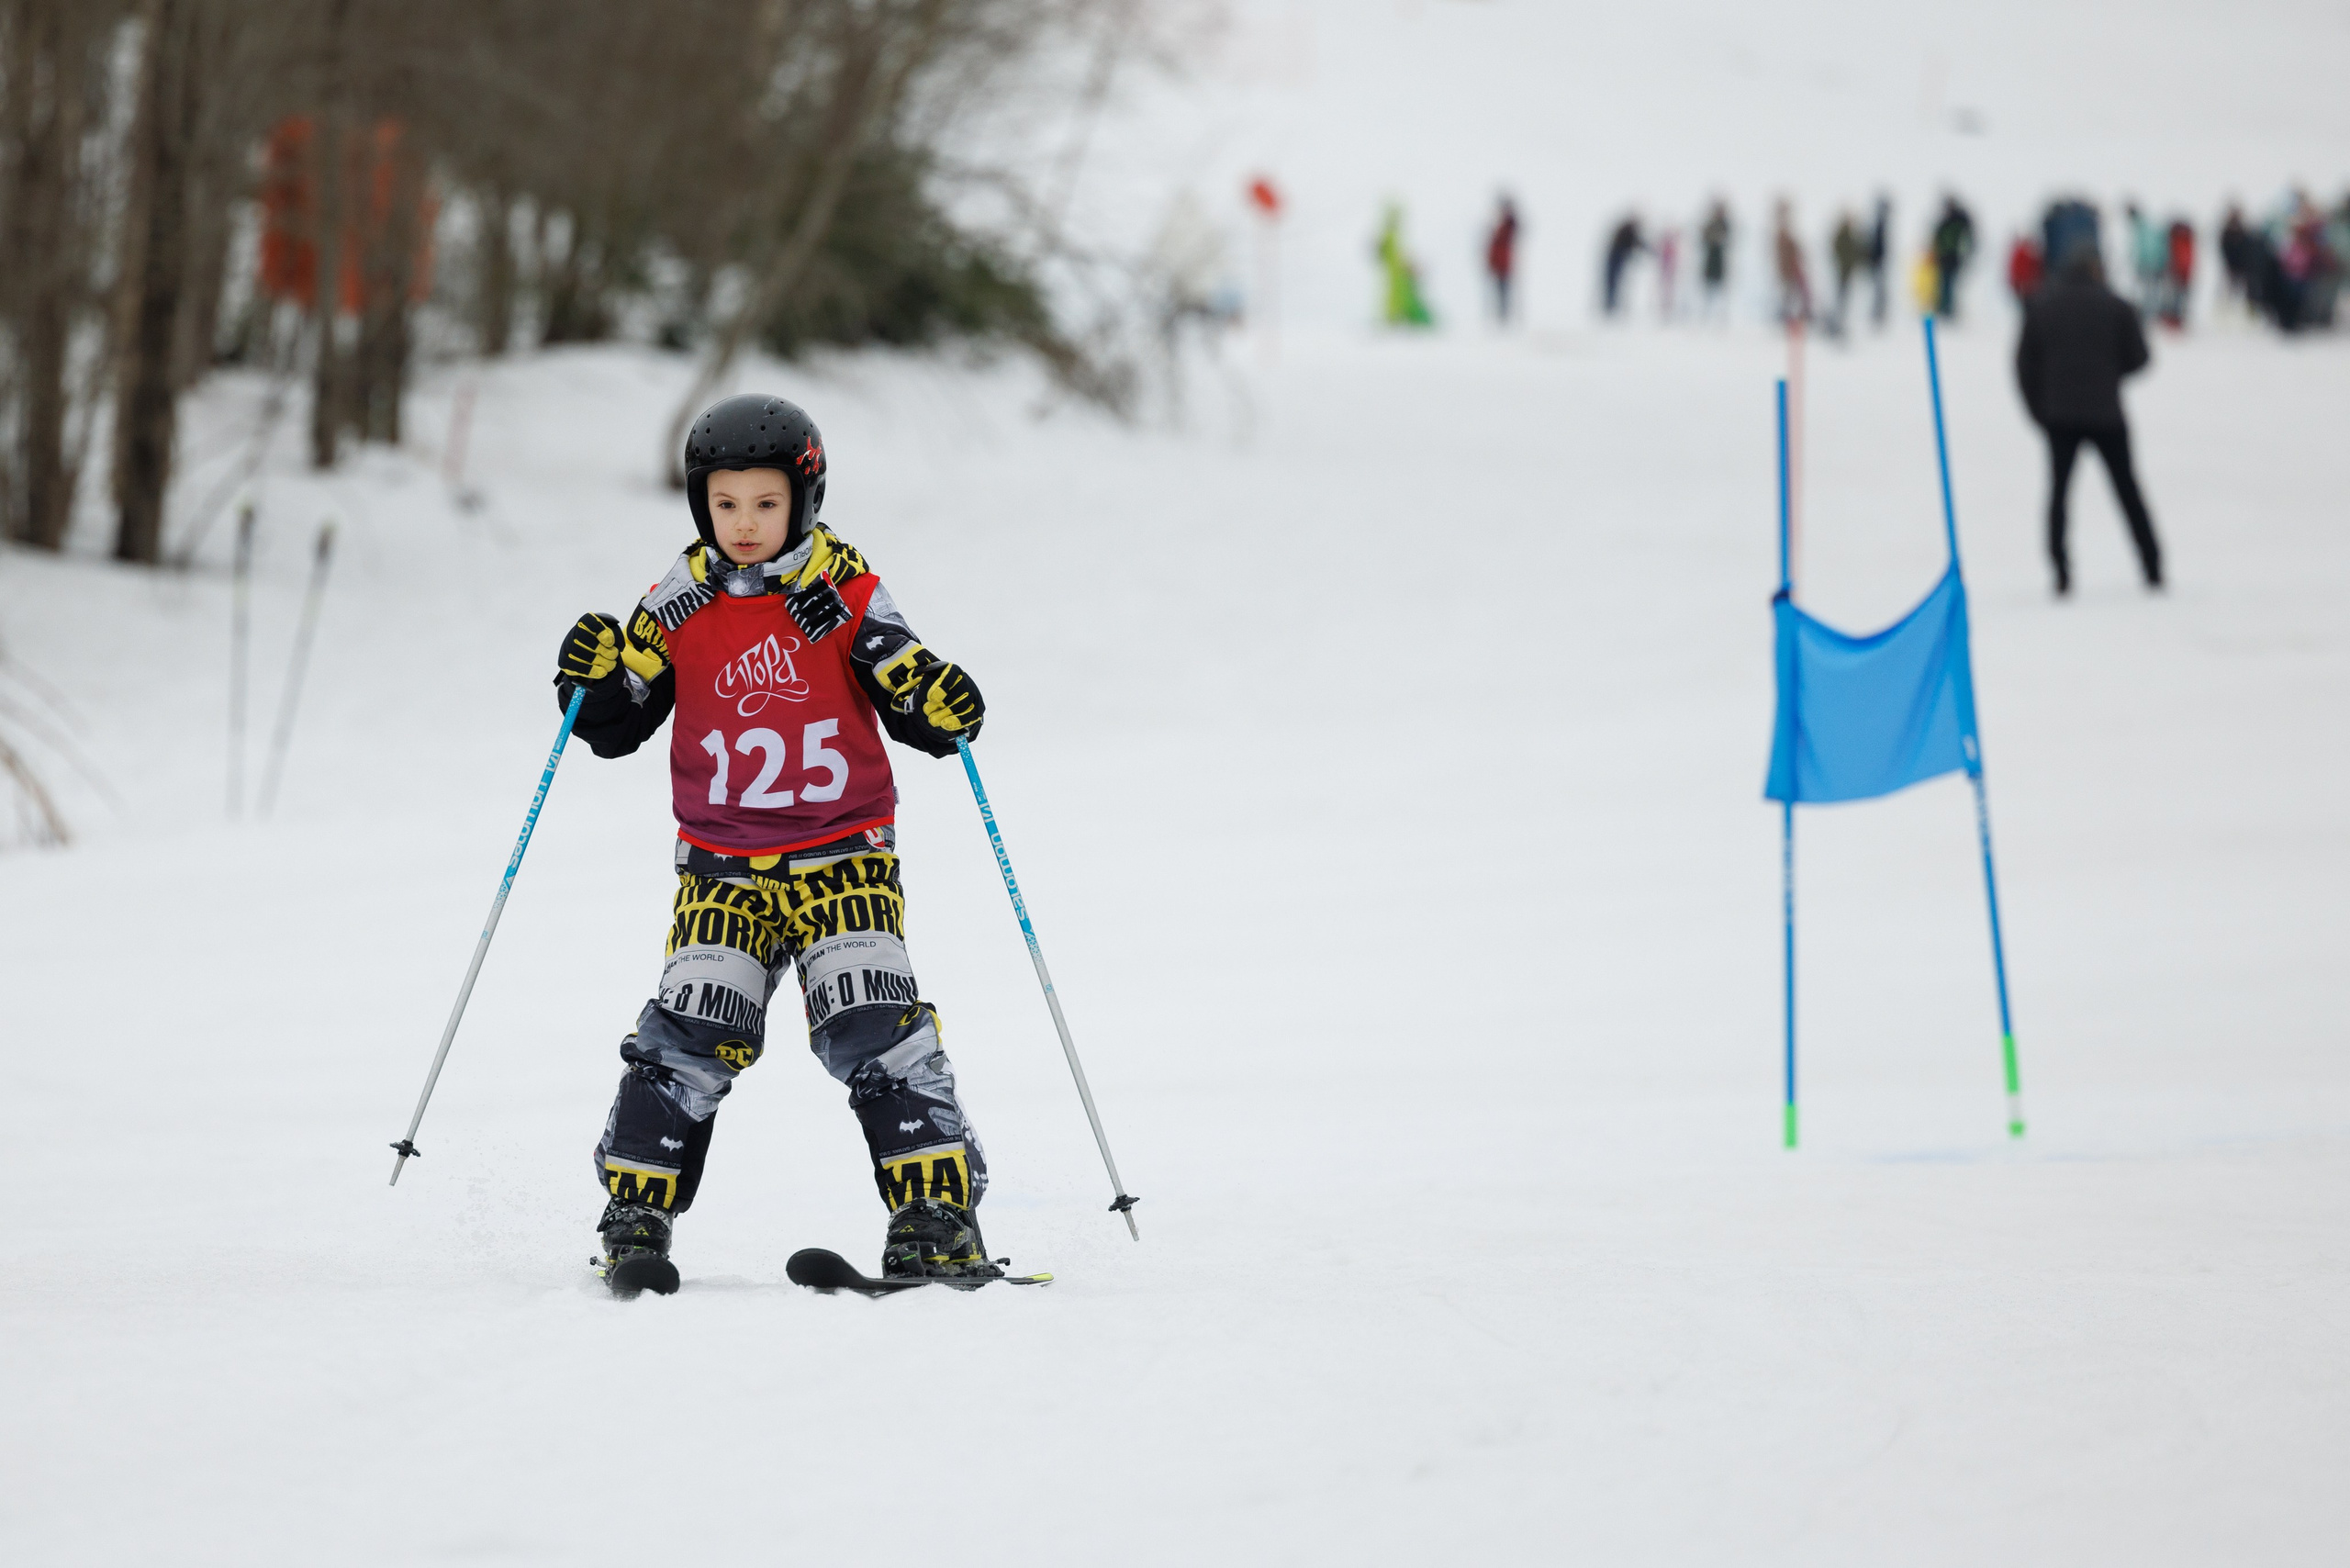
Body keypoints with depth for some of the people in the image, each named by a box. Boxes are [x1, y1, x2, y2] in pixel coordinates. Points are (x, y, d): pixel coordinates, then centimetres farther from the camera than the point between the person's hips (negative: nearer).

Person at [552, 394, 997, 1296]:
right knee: (691, 1033, -9)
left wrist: (943, 710, -22)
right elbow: (617, 727, 9)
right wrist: (592, 679, -11)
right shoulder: (680, 606, 2)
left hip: (843, 857, -2)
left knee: (874, 1026, -13)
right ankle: (635, 1217, 0)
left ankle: (938, 1217, -9)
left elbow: (913, 707, 1)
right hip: (723, 870, 2)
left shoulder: (846, 595, -3)